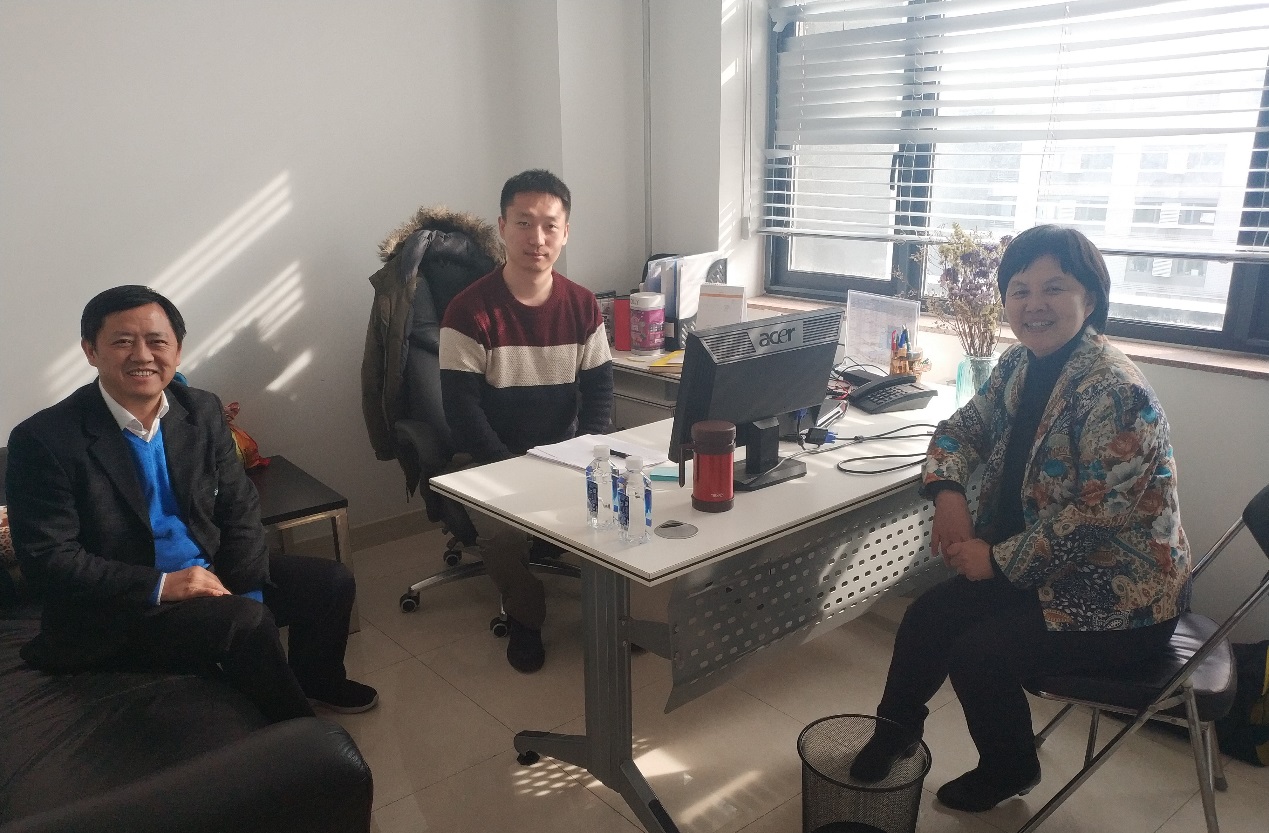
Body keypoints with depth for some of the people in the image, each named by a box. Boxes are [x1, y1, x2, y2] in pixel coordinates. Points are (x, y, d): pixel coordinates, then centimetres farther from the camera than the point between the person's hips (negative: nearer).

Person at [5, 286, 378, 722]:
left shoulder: (203, 410, 0)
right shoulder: (43, 439, -16)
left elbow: (240, 507, 2)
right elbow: (47, 558, -16)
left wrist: (244, 592, -10)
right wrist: (160, 586, -24)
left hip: (209, 574, 6)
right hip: (116, 604, -6)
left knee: (331, 582, -1)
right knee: (246, 620, -28)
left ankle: (314, 680, 28)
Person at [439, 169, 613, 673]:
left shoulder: (582, 305, 2)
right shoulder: (470, 311, -10)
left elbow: (598, 391, 4)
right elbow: (462, 409, -12)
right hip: (494, 459, -3)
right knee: (505, 529, -30)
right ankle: (524, 619, 2)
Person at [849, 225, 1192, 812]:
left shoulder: (1113, 389, -25)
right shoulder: (1019, 364, 0)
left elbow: (1100, 511, -28)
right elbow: (961, 429, 9)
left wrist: (1000, 559, -20)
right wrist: (947, 493, -11)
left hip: (1121, 594, -7)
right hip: (1039, 567, 8)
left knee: (979, 654, -16)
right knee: (928, 616, -2)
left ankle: (1009, 772, 15)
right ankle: (895, 731, 22)